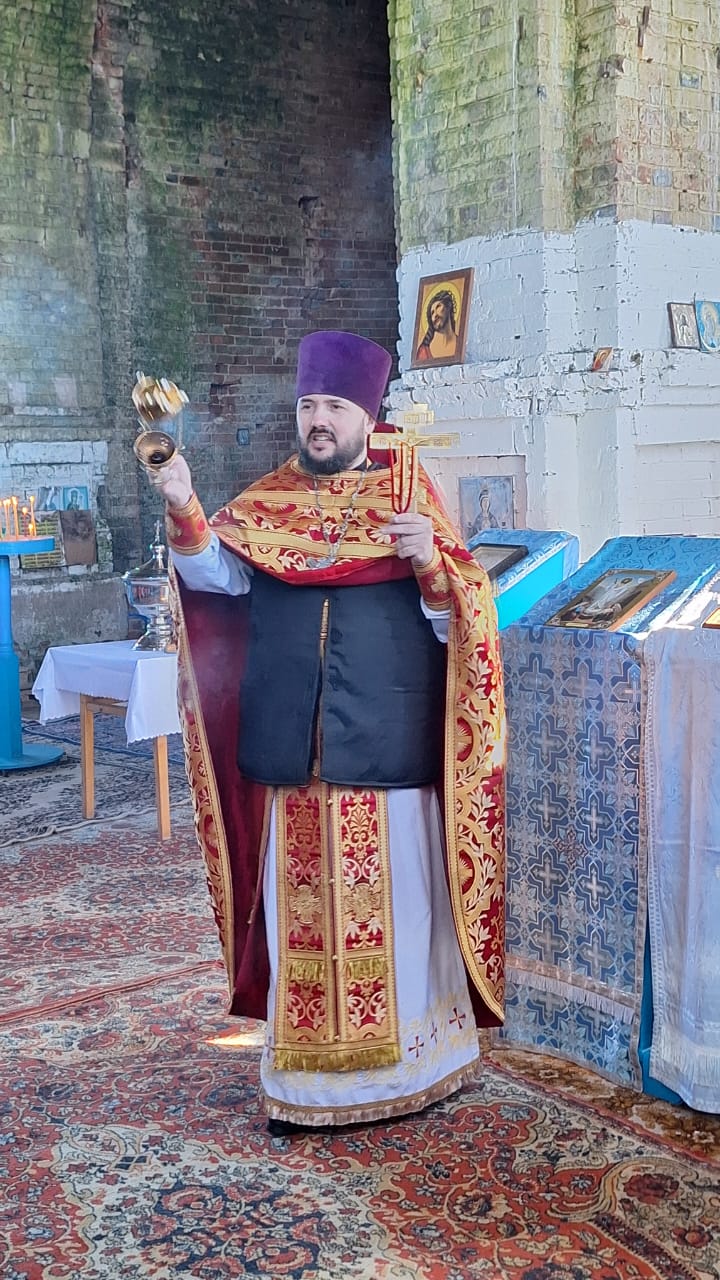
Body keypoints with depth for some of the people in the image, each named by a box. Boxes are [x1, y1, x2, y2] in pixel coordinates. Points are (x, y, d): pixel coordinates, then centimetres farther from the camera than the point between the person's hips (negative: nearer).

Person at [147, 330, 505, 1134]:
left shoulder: (409, 500, 3)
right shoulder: (266, 505, 8)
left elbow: (459, 619, -2)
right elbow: (217, 569, -9)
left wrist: (430, 563, -22)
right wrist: (185, 515, -28)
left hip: (387, 749, -2)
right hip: (293, 751, 2)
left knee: (393, 903, 5)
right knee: (302, 908, 9)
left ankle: (408, 1058, 22)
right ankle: (305, 1072, 22)